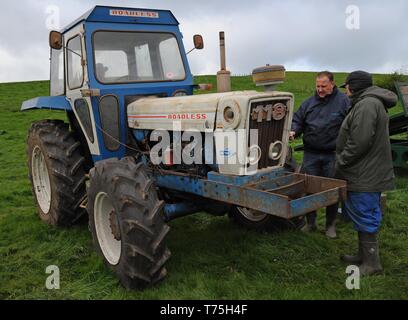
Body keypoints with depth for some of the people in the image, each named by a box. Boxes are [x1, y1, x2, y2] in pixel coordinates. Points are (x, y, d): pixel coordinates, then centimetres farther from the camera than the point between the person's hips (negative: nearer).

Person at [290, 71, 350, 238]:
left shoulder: (343, 101, -1)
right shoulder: (308, 103, 8)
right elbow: (298, 121, 13)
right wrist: (294, 131, -9)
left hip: (333, 155, -3)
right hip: (311, 154, 3)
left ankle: (331, 225, 23)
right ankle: (310, 223, 23)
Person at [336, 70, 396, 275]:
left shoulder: (367, 105, -18)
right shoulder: (368, 103, 17)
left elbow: (359, 142, -26)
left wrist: (341, 163, -14)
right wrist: (342, 162, 18)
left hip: (365, 176, -11)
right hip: (367, 173, 11)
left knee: (365, 217, -2)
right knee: (363, 217, 19)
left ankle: (371, 263, 9)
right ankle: (364, 255, 32)